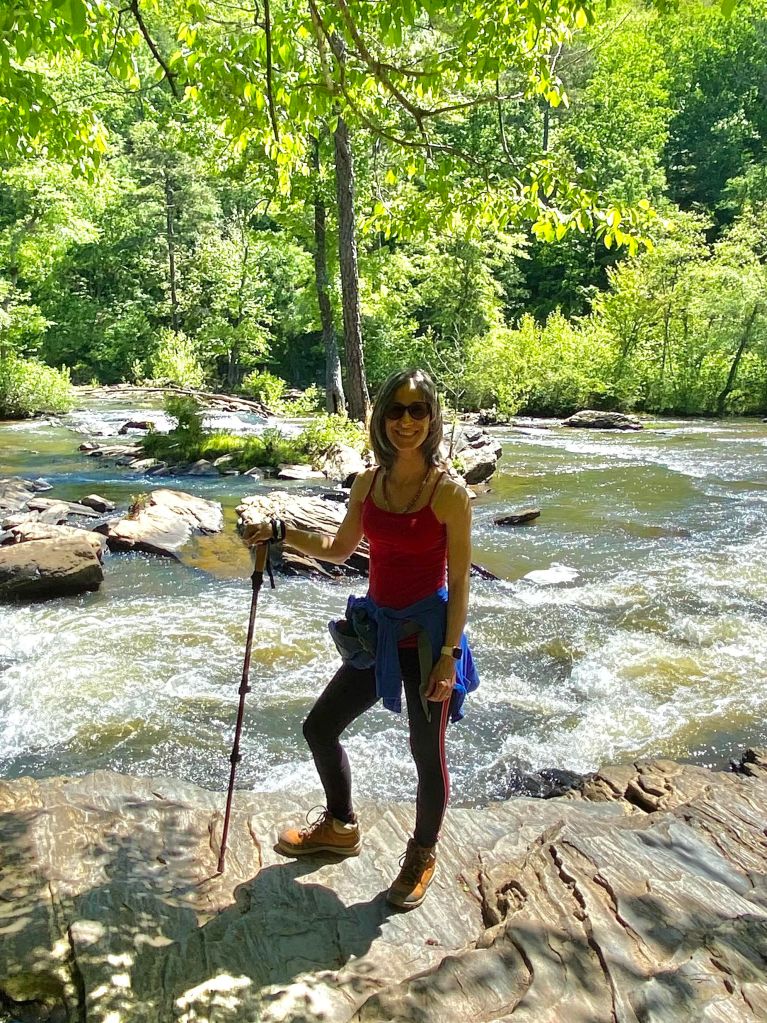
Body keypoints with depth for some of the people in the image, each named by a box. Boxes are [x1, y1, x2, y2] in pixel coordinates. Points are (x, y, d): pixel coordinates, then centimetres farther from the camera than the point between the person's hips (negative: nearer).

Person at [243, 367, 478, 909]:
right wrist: (282, 532, 2)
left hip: (427, 636, -6)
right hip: (376, 632, 6)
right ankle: (340, 827, 41)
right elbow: (339, 549, 14)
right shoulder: (368, 483, 1)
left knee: (427, 754, 9)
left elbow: (459, 582, -12)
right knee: (320, 728, 15)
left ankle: (423, 856, 37)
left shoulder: (449, 492, -15)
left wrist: (449, 655, -16)